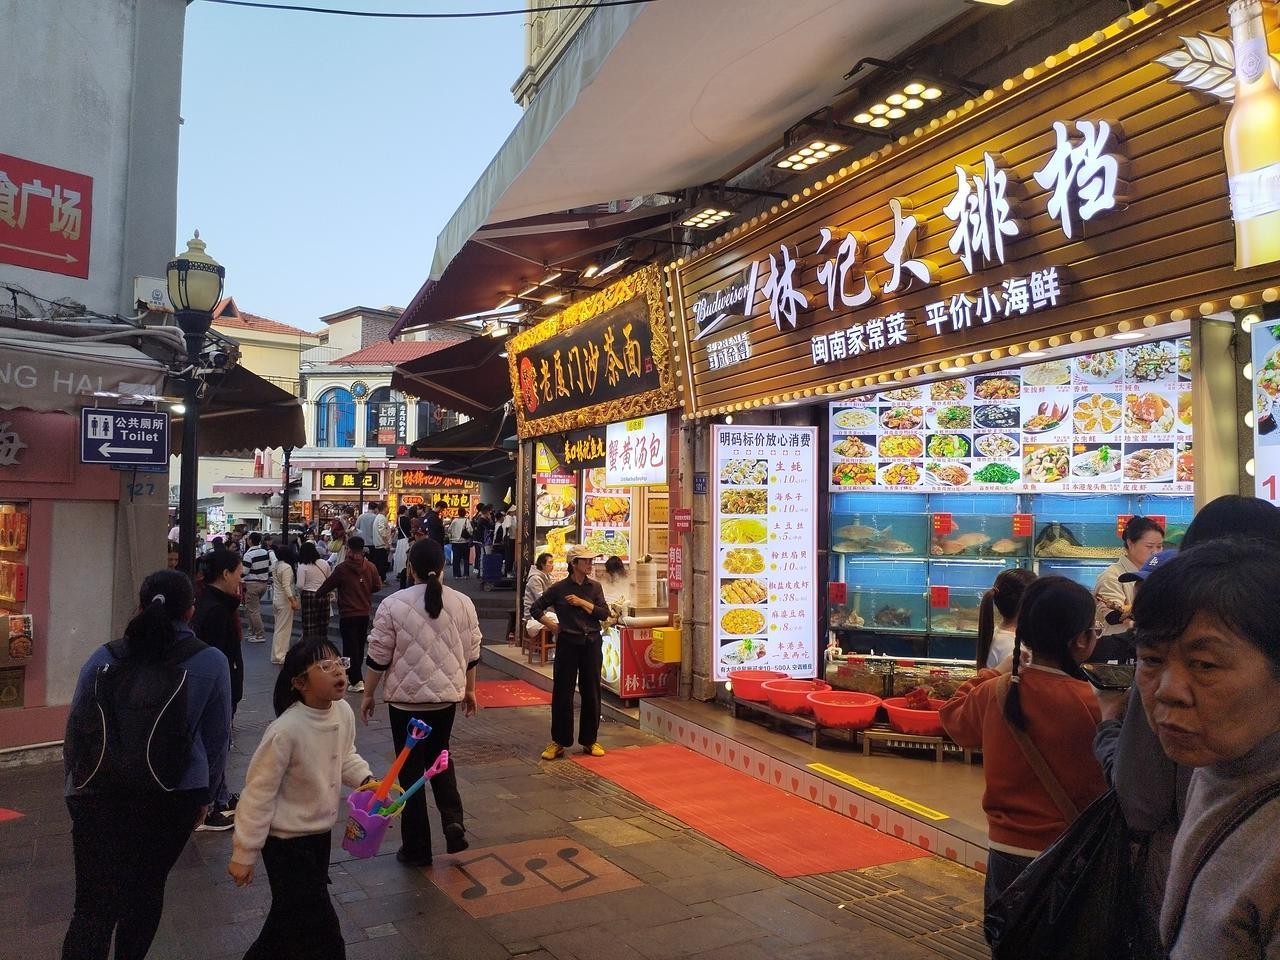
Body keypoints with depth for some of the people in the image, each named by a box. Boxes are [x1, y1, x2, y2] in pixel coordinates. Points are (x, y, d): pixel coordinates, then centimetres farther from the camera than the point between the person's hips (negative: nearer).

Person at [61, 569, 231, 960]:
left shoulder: (104, 658, -3)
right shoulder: (211, 663, -6)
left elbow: (74, 732, 7)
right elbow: (217, 739, 2)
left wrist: (77, 785, 24)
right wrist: (203, 796, 17)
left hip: (100, 796, 0)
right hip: (173, 797, 0)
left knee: (93, 907, 3)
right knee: (146, 890, 20)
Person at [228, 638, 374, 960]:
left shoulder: (344, 712, -10)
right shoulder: (286, 730, -30)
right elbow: (259, 792, -20)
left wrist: (365, 779, -6)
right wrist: (244, 855, -13)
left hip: (321, 832, 7)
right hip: (286, 840, -7)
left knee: (290, 915, 26)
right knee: (322, 934, -1)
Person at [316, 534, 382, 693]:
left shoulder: (342, 568, -13)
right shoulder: (370, 567, -3)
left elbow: (328, 585, -1)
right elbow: (378, 586, 6)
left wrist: (319, 593, 19)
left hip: (348, 614, -5)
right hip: (365, 613, 5)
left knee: (351, 647, 0)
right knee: (359, 646, 18)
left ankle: (357, 681, -6)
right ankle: (349, 673, 35)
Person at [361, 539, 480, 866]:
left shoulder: (393, 605, -12)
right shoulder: (463, 603, -2)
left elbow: (378, 657, -8)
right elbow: (472, 654, 5)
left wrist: (368, 694, 5)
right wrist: (469, 690, 19)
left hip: (406, 698, -3)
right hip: (447, 696, 3)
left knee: (411, 770, 10)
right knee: (439, 757, 25)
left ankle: (416, 848, 19)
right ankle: (453, 821, 6)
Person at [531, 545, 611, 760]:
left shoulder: (594, 587, 5)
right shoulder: (559, 588, -3)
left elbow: (604, 614, -4)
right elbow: (535, 609, 5)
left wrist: (582, 602, -12)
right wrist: (551, 626, -3)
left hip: (591, 643, 2)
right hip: (567, 643, -2)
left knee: (591, 693, 7)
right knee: (562, 693, 2)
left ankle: (590, 740, 19)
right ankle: (559, 742, 12)